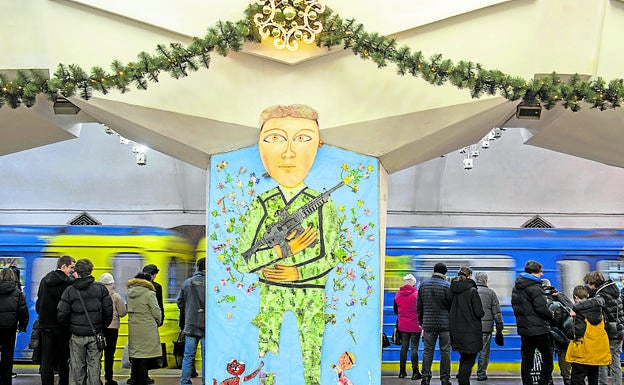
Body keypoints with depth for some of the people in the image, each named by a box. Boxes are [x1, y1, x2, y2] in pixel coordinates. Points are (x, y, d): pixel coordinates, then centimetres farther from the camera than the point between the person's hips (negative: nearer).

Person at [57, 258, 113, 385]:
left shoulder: (70, 291, -5)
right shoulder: (100, 288, -3)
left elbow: (62, 315, -6)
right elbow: (108, 311, -2)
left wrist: (71, 326, 13)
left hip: (77, 336, 0)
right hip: (95, 335, 1)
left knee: (77, 367, 9)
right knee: (94, 365, 7)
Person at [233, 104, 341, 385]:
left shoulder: (322, 206, -5)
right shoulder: (260, 206, -4)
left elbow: (333, 257, -6)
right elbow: (242, 262, -8)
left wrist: (296, 272, -17)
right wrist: (284, 250, -19)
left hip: (311, 294, -1)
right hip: (271, 294, 1)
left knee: (312, 356, 7)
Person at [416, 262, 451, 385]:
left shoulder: (423, 285, 6)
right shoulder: (446, 286, -6)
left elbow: (418, 307, 10)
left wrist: (421, 323, 18)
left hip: (428, 324, 3)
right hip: (445, 324, -3)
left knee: (428, 351, 7)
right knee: (445, 352, 4)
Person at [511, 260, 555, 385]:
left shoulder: (516, 287, 12)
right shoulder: (534, 288, -15)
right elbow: (542, 308, -19)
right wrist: (552, 319, -6)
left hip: (523, 328, 8)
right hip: (539, 329, -8)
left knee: (526, 360, 11)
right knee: (547, 357, 2)